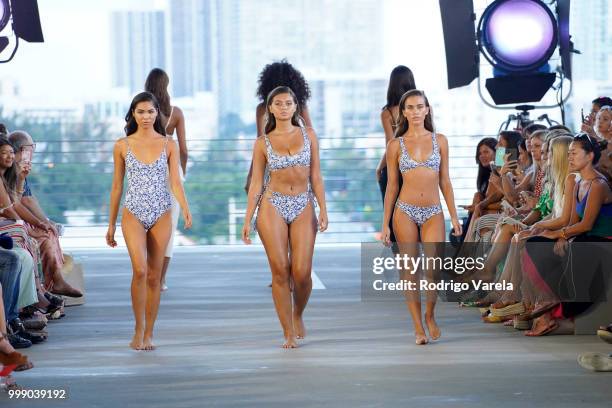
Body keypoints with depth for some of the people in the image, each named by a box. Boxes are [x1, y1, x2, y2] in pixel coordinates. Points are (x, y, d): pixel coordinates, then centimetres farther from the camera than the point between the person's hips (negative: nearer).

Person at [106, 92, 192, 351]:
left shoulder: (168, 145, 5)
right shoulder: (122, 146, 4)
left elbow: (175, 181, -1)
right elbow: (117, 186, 9)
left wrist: (185, 209, -19)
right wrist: (111, 224, 10)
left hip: (161, 215, 1)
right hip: (134, 214, -1)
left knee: (154, 276, 4)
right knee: (140, 270, -19)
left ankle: (148, 334, 13)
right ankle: (138, 331, -7)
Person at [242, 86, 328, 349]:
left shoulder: (308, 136, 8)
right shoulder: (263, 143, 5)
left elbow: (316, 176, 7)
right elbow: (256, 183, 6)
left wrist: (323, 209, -2)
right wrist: (247, 220, 2)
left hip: (303, 206, 1)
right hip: (273, 205, -1)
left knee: (302, 272, -9)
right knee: (280, 271, -5)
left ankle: (298, 315, 21)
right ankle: (289, 334, 3)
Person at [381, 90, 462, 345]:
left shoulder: (439, 141, 8)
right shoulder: (396, 145, 5)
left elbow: (445, 182, 10)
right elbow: (391, 186, 7)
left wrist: (454, 216, 6)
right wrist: (385, 224, 4)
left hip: (433, 213, 0)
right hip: (405, 211, 0)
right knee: (410, 271, 0)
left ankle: (430, 315, 11)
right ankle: (418, 327, 9)